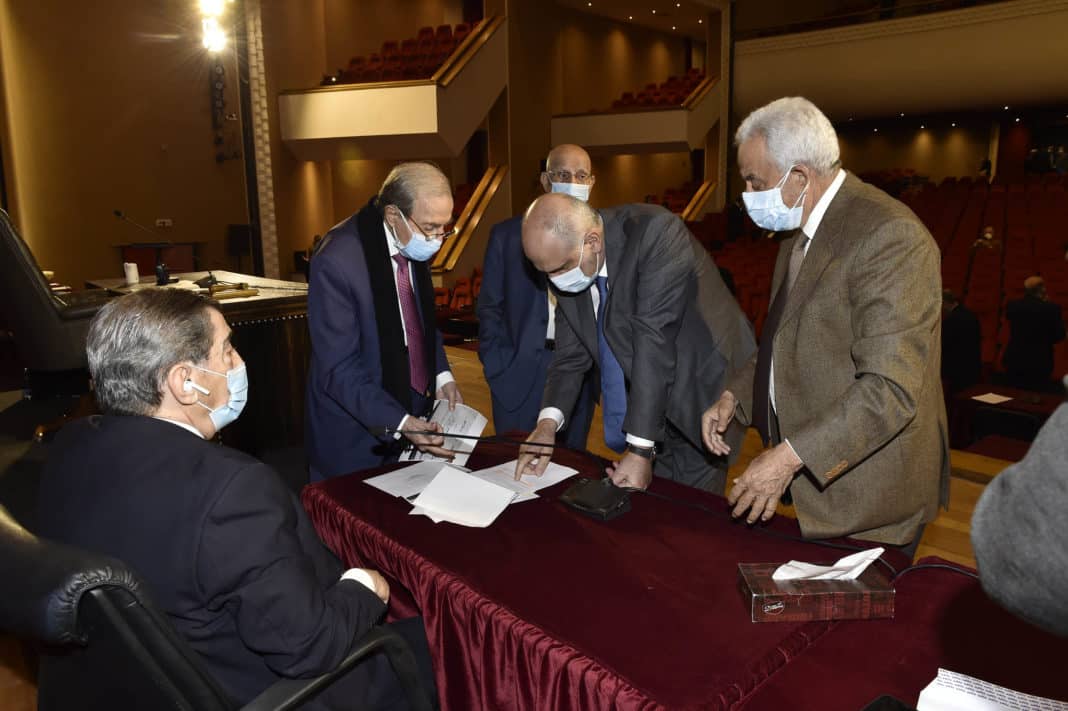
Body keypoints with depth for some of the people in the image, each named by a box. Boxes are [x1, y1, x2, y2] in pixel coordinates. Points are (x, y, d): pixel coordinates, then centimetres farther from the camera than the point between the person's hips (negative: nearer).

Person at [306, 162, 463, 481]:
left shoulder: (414, 243, -2)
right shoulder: (337, 261, -24)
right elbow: (338, 370, -22)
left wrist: (441, 375, 1)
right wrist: (398, 423, -29)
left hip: (412, 413, 6)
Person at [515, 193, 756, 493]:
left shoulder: (656, 232, -26)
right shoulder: (567, 275, -6)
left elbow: (655, 340, -30)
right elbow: (571, 352, -1)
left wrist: (641, 449, -31)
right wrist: (548, 421, -18)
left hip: (700, 393, -5)